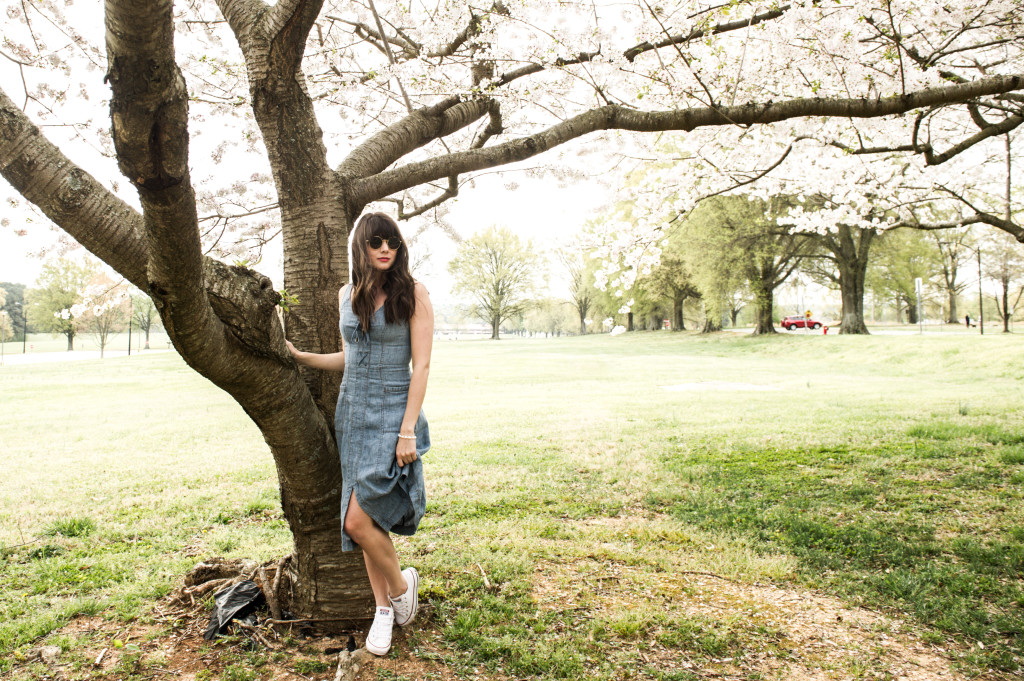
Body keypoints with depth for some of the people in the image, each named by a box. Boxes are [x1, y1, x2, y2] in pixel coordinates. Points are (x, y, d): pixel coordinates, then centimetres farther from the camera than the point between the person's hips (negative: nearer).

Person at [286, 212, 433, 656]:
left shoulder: (412, 293, -7)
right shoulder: (348, 294, 9)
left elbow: (421, 365, -10)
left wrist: (408, 430, -15)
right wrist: (299, 357, 12)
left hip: (392, 413, -5)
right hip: (352, 412, 5)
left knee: (358, 520, -13)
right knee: (369, 520, 9)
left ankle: (401, 584, 16)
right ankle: (383, 609, 27)